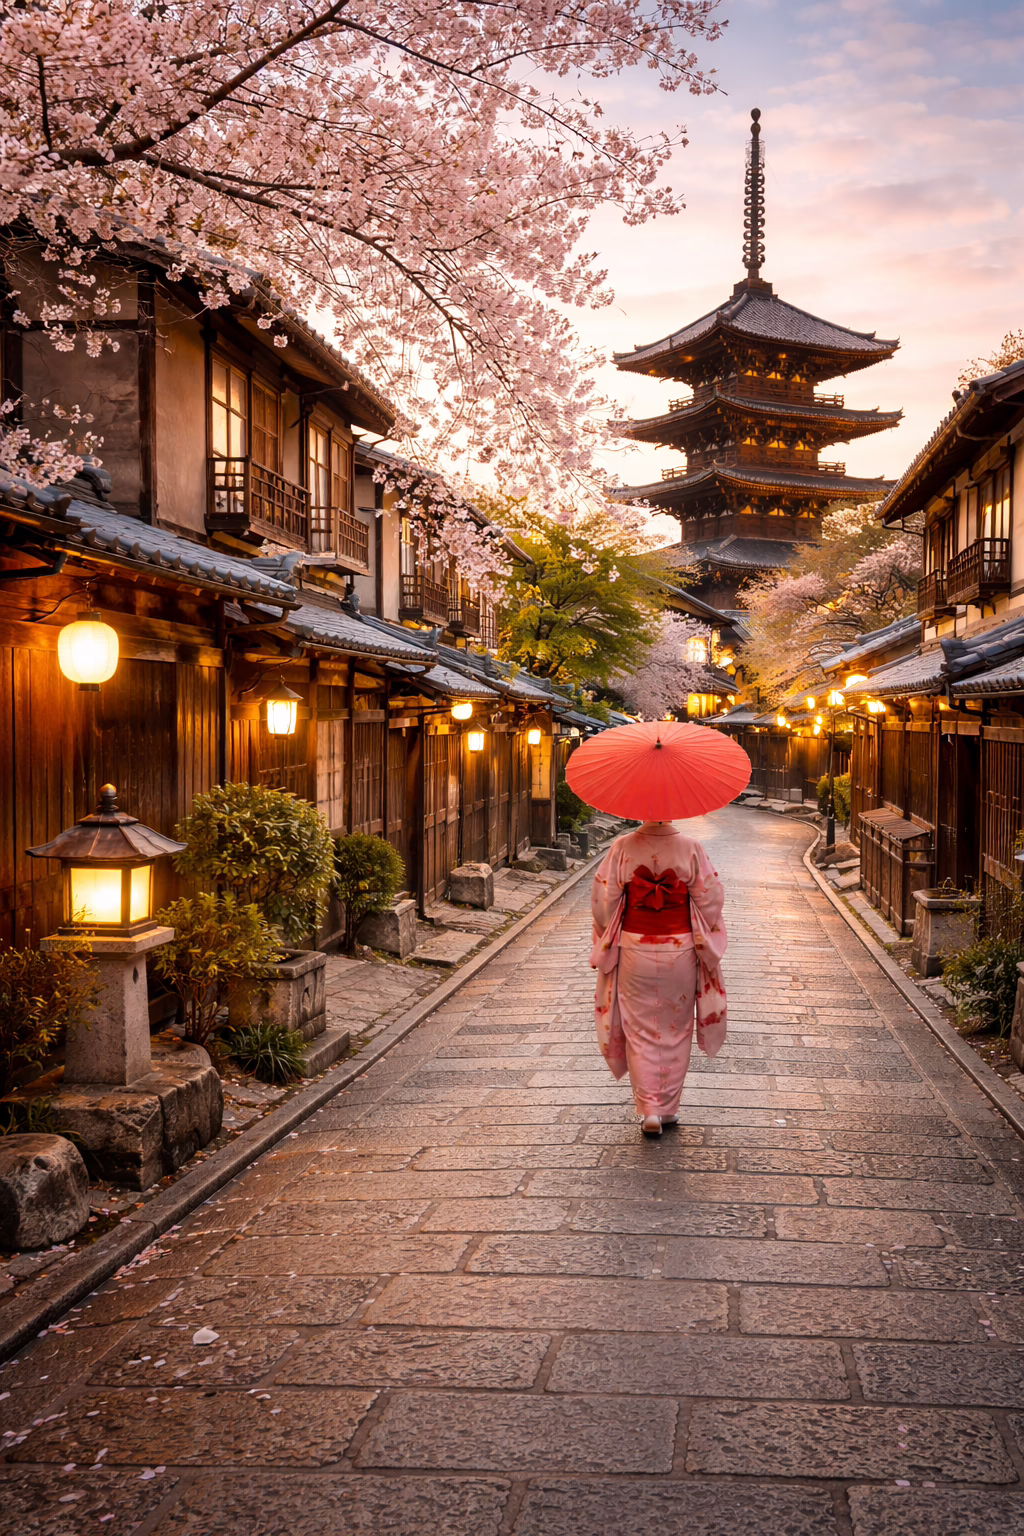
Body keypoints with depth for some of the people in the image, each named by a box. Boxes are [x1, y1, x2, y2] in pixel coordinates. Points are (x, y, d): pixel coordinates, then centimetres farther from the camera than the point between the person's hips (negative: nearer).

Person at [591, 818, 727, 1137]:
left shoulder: (622, 848, -10)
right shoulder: (691, 848, -9)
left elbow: (603, 900, -8)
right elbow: (710, 898, -5)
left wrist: (605, 943, 9)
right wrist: (704, 942, 12)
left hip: (634, 951, -1)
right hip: (680, 952, 1)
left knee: (640, 1031, 10)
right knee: (675, 1031, 15)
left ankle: (649, 1109, 4)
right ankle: (669, 1109, 22)